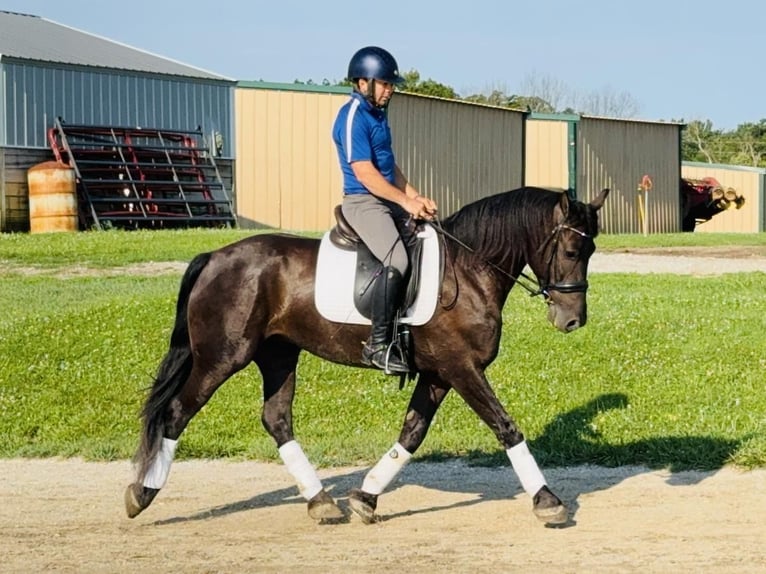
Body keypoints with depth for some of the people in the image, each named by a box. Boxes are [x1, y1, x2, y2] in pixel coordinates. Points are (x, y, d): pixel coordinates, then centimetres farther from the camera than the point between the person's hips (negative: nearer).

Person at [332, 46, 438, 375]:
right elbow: (365, 174, -19)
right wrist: (406, 201, -19)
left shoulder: (377, 114, 16)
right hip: (363, 202, -10)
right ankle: (377, 345, -25)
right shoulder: (352, 118, -14)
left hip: (389, 200, 10)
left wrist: (416, 197, 9)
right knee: (396, 261, -28)